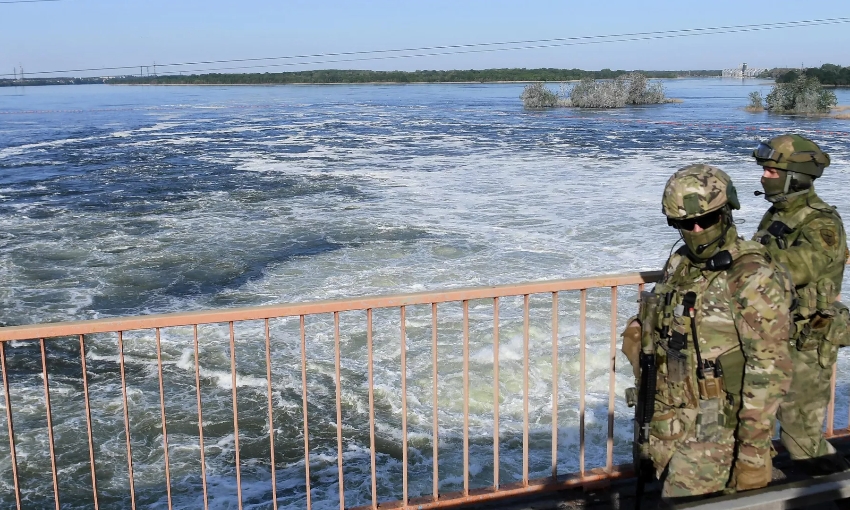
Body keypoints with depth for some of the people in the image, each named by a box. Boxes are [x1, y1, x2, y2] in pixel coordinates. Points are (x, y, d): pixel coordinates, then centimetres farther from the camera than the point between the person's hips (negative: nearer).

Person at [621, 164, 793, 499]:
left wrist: (754, 451, -20)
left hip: (717, 424, -7)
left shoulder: (753, 278, -17)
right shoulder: (679, 265, 5)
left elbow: (768, 371, -19)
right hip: (669, 421, 7)